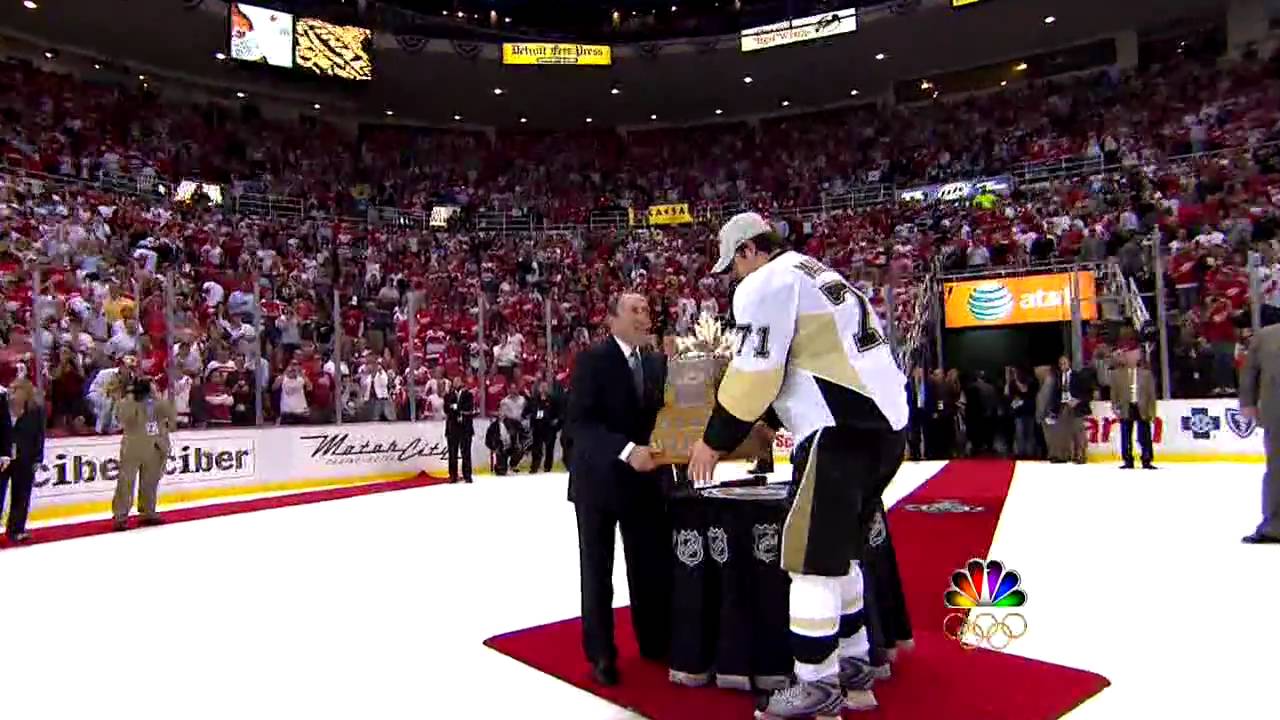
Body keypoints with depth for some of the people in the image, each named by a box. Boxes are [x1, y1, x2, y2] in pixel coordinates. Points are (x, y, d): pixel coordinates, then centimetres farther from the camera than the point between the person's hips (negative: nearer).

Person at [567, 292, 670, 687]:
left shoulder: (656, 362, 7)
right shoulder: (591, 360, -11)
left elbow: (662, 413, 11)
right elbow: (579, 422, -20)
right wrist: (626, 450, -29)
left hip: (644, 478, 5)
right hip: (599, 478, -5)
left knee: (653, 563, 9)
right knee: (598, 569, 8)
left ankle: (655, 641, 28)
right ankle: (601, 654, 21)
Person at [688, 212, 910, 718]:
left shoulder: (765, 283, -4)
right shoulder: (822, 276, 25)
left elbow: (755, 370, -10)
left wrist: (715, 441, 0)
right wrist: (778, 416, 35)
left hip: (843, 431, -10)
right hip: (885, 423, 10)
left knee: (811, 555, -2)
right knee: (841, 549, 19)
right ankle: (854, 665, 28)